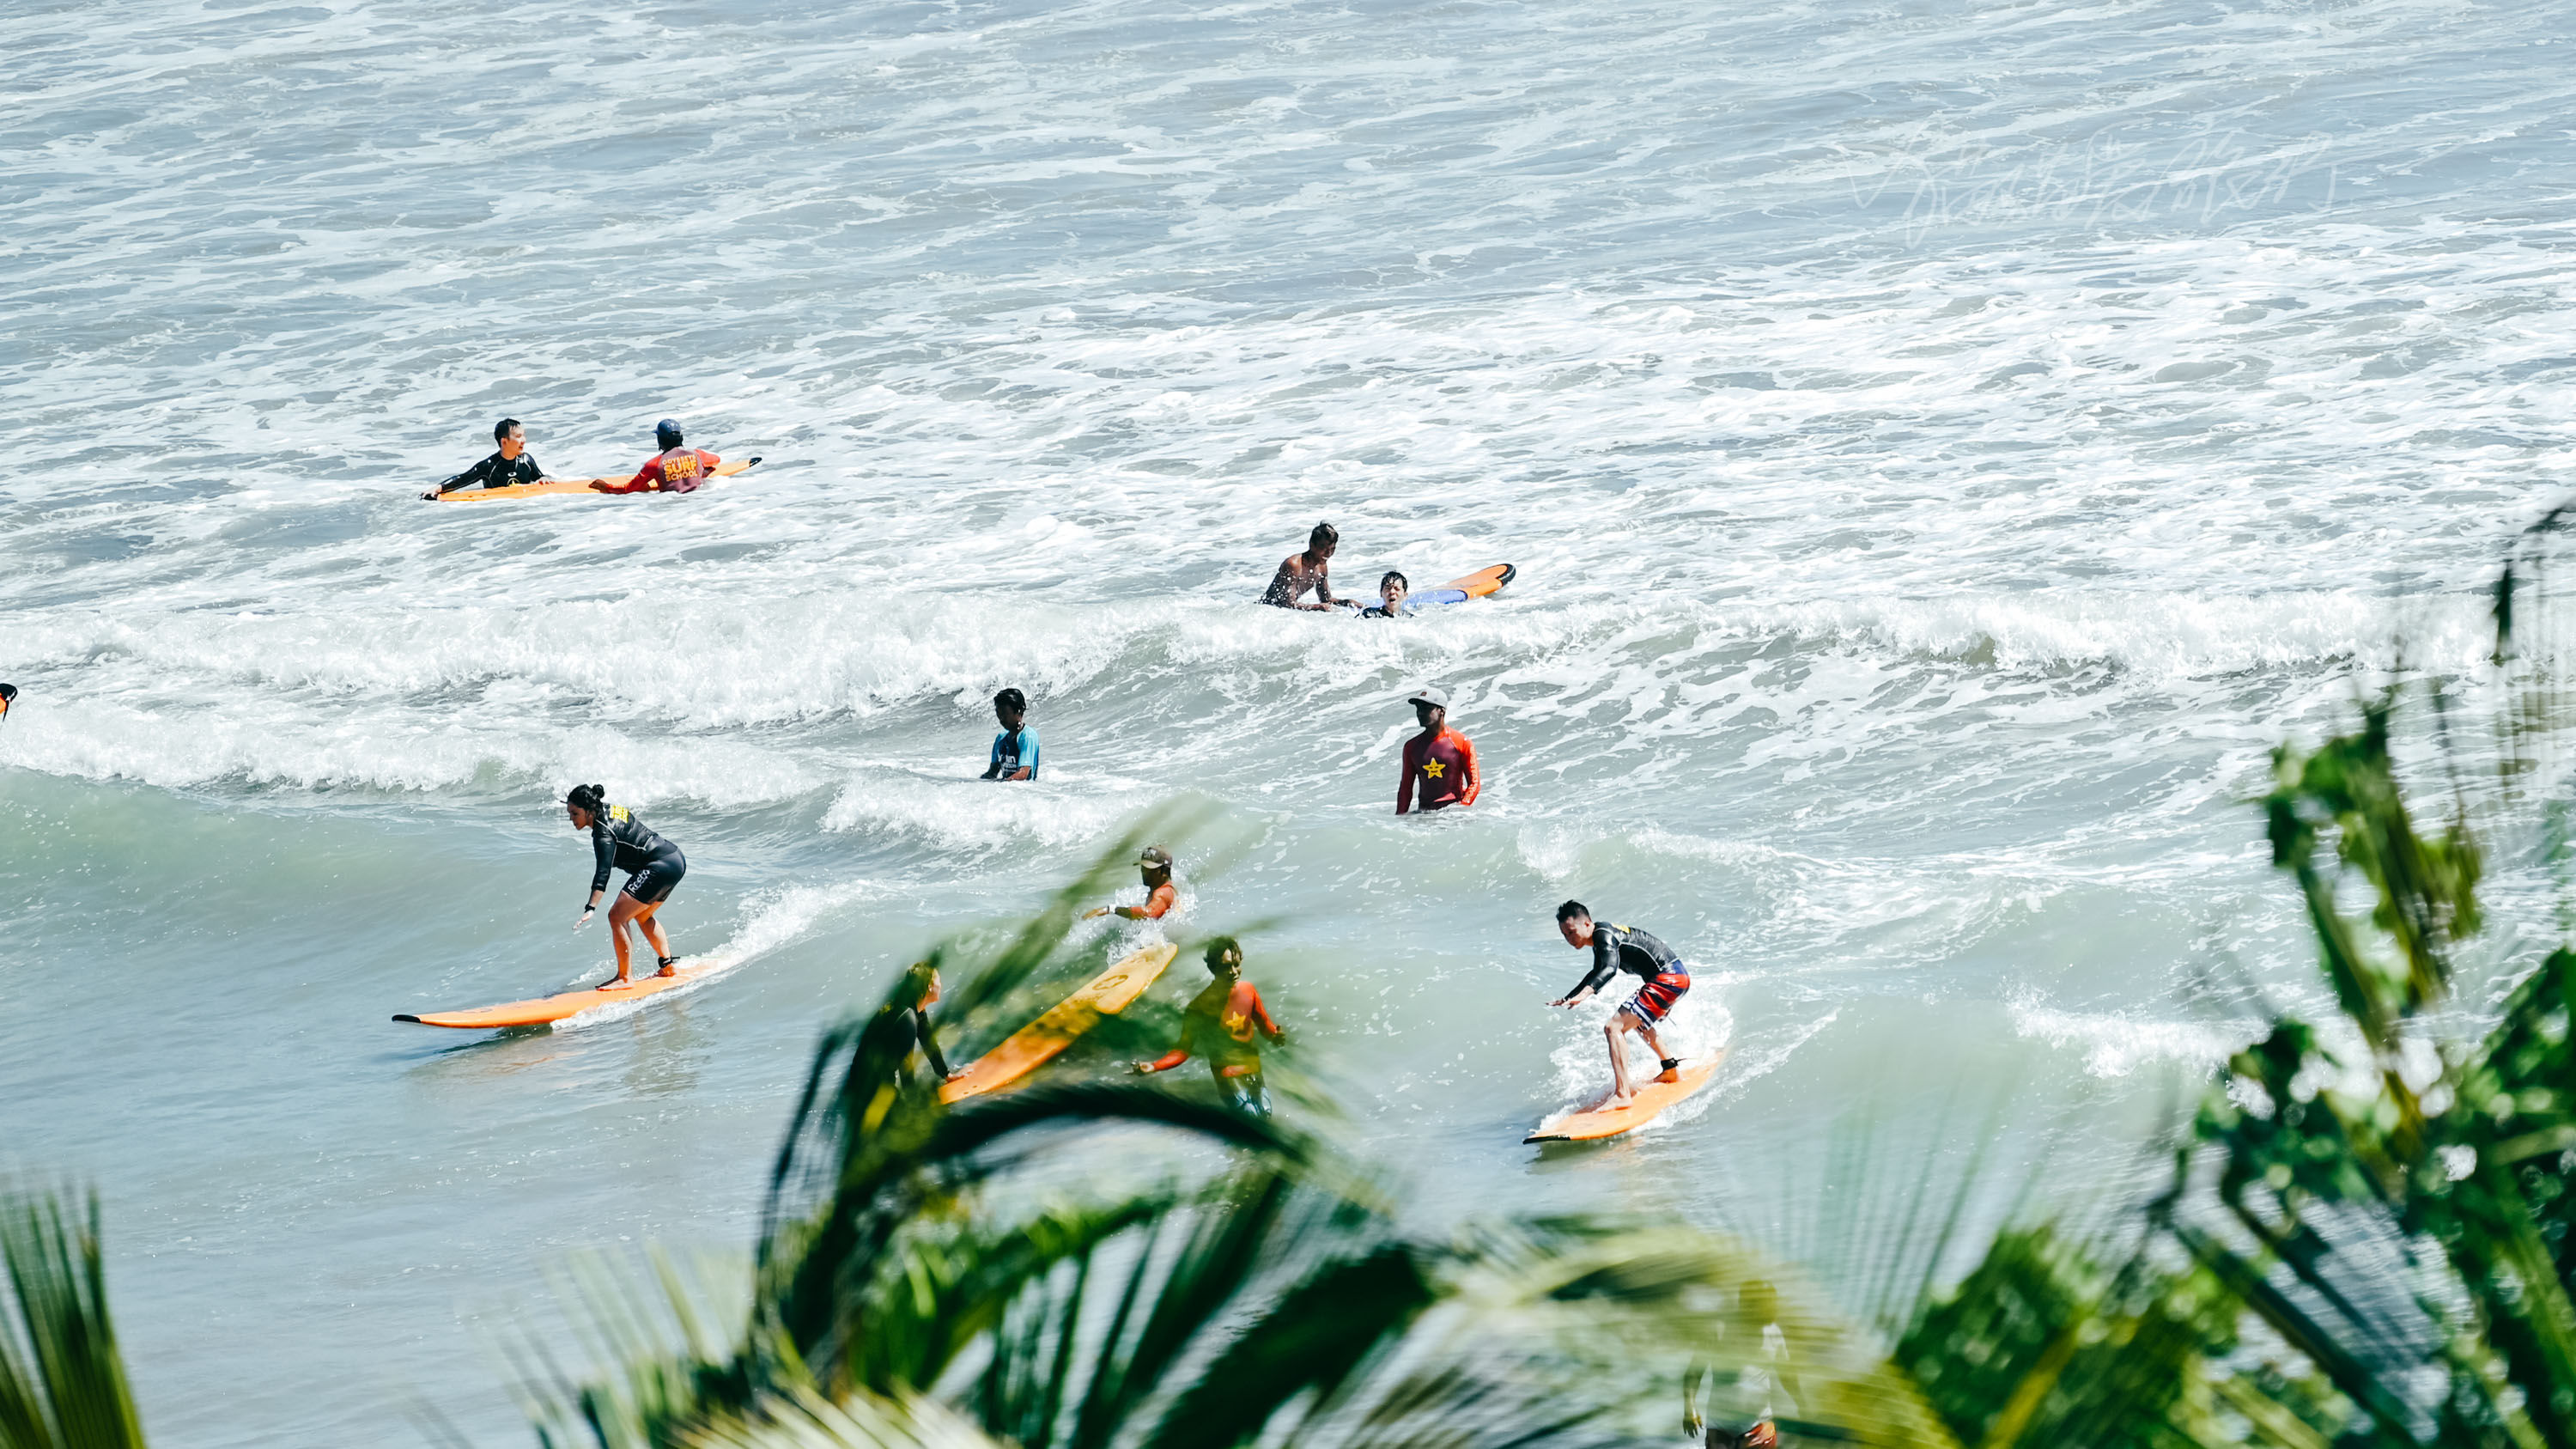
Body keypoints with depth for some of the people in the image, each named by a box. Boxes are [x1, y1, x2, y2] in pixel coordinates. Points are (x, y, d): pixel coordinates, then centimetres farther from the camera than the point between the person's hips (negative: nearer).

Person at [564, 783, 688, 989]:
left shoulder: (604, 833, -20)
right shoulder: (609, 810, 8)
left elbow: (603, 872, -33)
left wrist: (590, 909, -42)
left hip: (661, 867, -11)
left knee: (617, 916, -14)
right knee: (642, 916, 30)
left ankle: (624, 978, -12)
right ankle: (669, 965, 35)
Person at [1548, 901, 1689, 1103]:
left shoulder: (1604, 935, -17)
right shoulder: (1600, 940, 14)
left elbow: (1610, 968, -36)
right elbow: (1597, 973, 32)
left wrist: (1586, 992, -52)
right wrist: (1567, 999, 34)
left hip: (1669, 978, -11)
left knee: (1614, 1028, -20)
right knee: (1640, 1024, 37)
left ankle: (1622, 1093, -27)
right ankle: (1672, 1070, 49)